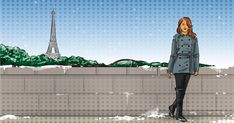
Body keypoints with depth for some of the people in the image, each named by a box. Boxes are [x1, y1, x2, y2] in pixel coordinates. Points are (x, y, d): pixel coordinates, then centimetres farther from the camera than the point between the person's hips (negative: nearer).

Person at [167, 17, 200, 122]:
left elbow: (196, 54, 8)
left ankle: (173, 107, 26)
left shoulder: (193, 39, 8)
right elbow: (173, 54, 2)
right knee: (180, 90, -5)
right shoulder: (176, 38, 2)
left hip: (189, 67, 3)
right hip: (179, 66, -3)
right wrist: (169, 69, 2)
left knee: (183, 90, 6)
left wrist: (197, 69, 3)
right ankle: (179, 114, 0)